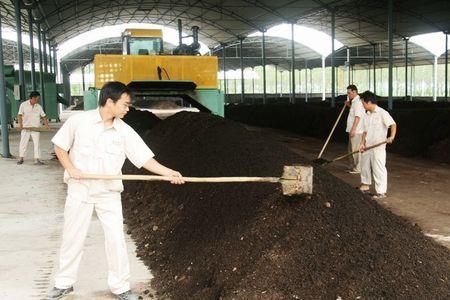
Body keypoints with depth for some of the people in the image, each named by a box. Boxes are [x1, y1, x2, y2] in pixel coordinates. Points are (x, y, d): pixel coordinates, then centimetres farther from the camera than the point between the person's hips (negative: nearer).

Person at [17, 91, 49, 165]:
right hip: (25, 128, -2)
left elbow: (43, 116, 8)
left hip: (36, 128, 2)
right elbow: (20, 115, -6)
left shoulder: (39, 107, 6)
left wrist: (46, 125, -5)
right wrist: (20, 124, -19)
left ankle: (37, 159, 0)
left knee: (36, 143, -2)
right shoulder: (23, 105, -1)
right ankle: (21, 158, 17)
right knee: (23, 143, 4)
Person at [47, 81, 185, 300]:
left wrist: (168, 172, -22)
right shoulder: (78, 121, -8)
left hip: (109, 193, 1)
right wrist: (71, 168, -12)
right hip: (79, 190, -1)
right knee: (72, 238, 9)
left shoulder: (125, 131, -6)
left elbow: (145, 158, -10)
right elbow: (60, 145, 2)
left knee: (116, 239, 1)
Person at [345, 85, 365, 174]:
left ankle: (357, 168, 1)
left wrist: (353, 129, -26)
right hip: (353, 130, 10)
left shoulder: (358, 102, -16)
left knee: (356, 150, -5)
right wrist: (349, 105, 18)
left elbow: (357, 117, -23)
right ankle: (352, 167, 25)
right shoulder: (354, 102, 16)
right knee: (351, 149, 16)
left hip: (356, 131, -10)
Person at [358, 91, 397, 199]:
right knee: (364, 166, 18)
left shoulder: (382, 113, -11)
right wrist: (362, 143, 3)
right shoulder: (367, 115, 12)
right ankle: (365, 186, 36)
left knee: (379, 168, -5)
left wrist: (392, 137, -33)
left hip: (378, 147, -8)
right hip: (367, 146, 8)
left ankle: (381, 191, 2)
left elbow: (393, 124, -18)